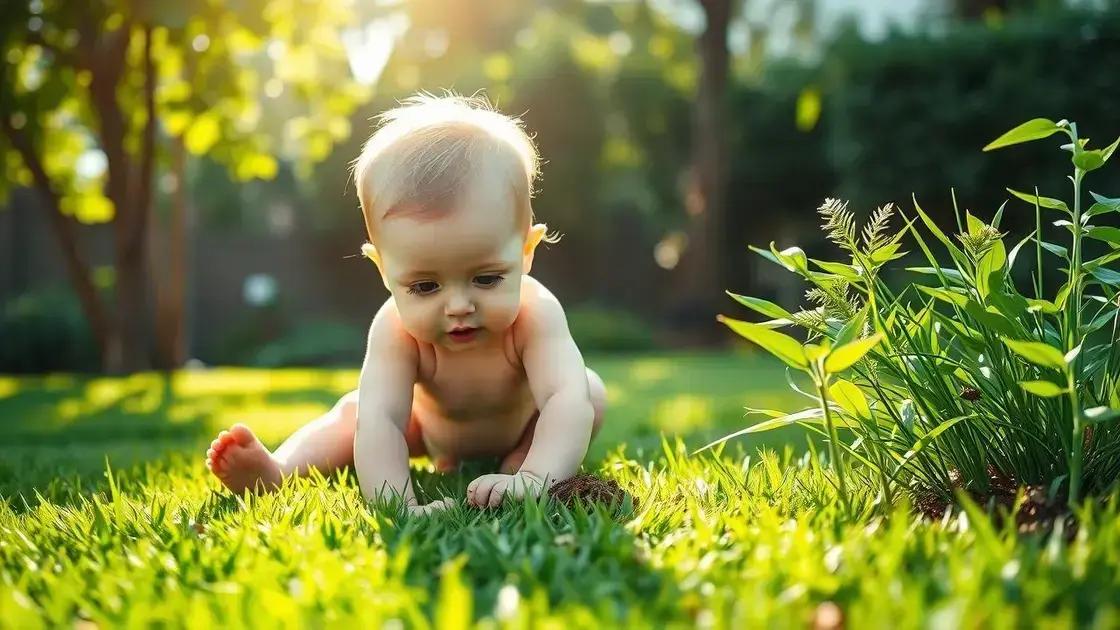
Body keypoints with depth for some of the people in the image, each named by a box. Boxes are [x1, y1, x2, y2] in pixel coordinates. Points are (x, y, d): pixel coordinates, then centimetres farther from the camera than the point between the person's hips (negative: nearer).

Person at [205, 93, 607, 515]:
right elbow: (380, 419, -52)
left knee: (591, 393, -19)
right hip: (433, 426, 0)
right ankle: (277, 472, -8)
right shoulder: (396, 329, -41)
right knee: (355, 409, -13)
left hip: (522, 429, 0)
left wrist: (533, 479, -75)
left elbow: (569, 401, -56)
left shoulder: (535, 314, -43)